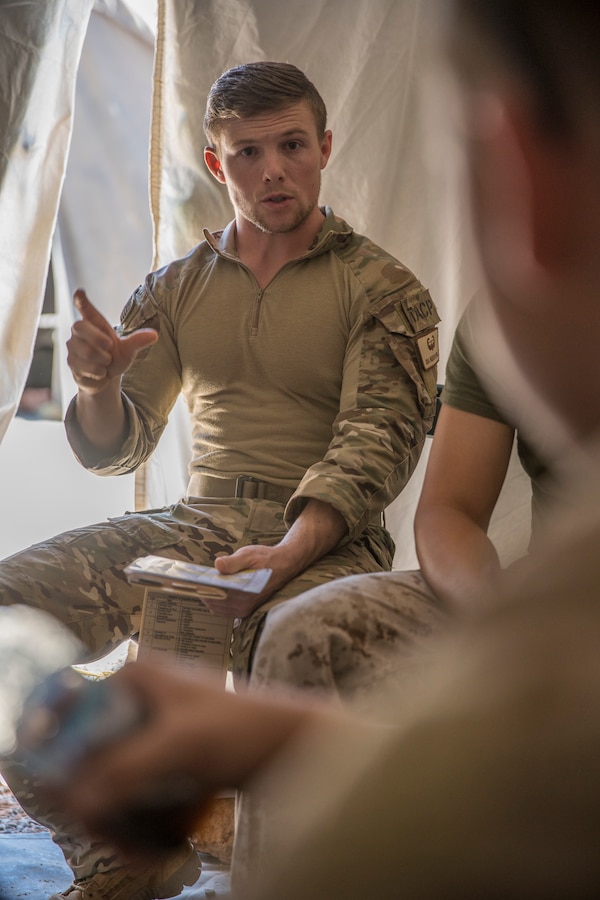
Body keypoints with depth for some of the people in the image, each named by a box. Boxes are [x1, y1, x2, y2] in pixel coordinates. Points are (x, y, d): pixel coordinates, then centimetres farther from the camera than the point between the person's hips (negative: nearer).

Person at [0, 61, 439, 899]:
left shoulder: (384, 291, 4)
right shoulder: (175, 288, 16)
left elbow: (374, 446, -9)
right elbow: (114, 451, 15)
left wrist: (283, 557, -27)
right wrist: (101, 386, -11)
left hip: (328, 537, -4)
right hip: (199, 520, 4)